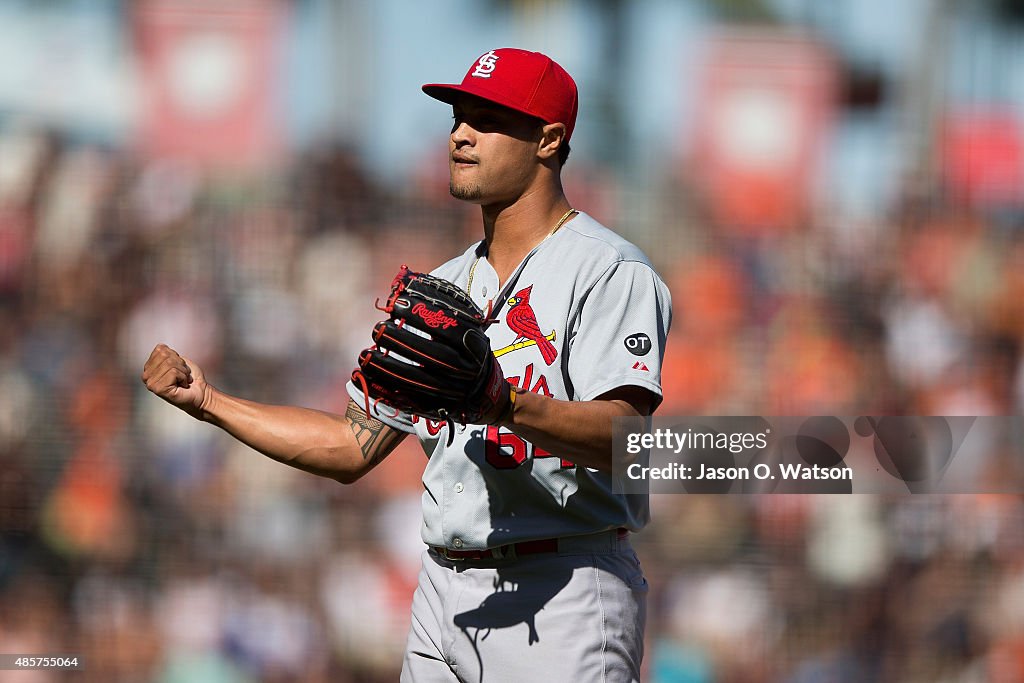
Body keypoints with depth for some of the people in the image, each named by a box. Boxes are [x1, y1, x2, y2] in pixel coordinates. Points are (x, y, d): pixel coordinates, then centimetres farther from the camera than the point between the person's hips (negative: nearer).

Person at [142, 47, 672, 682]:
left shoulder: (611, 271, -6)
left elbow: (621, 433, -21)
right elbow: (353, 446, 22)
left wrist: (502, 403, -37)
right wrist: (208, 401, 16)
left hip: (564, 592, -7)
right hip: (444, 595, 7)